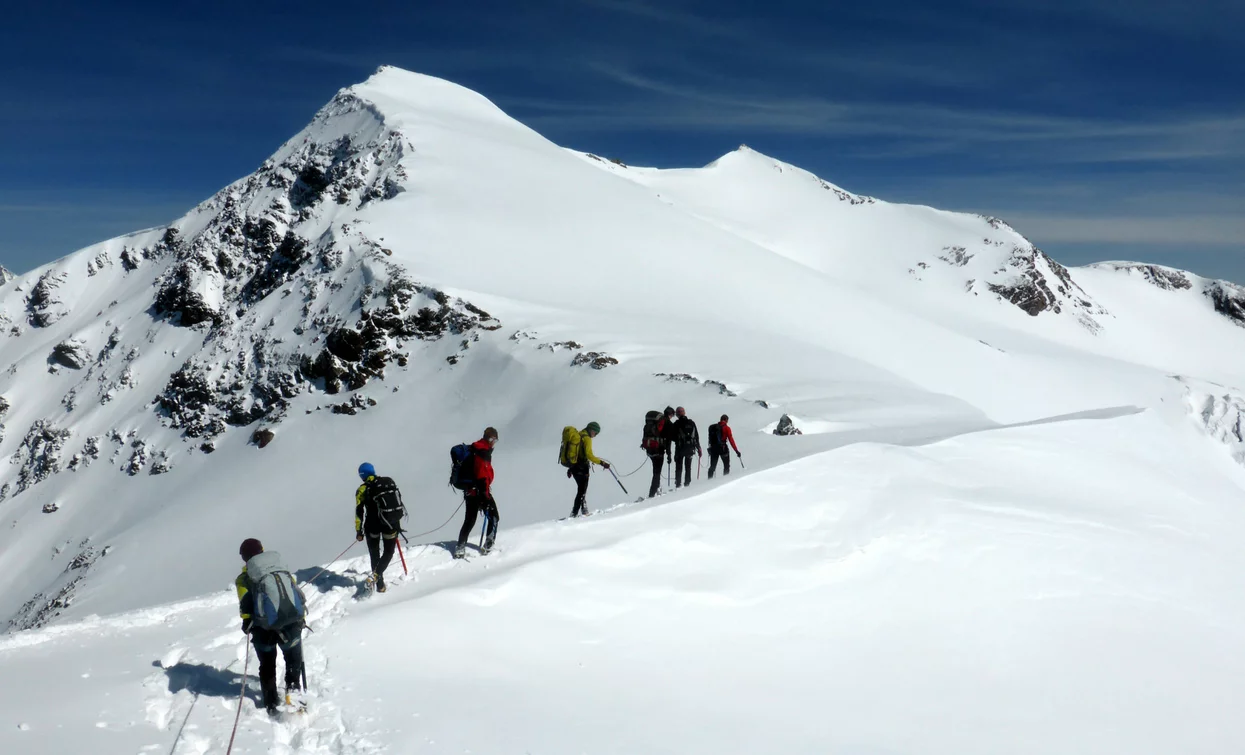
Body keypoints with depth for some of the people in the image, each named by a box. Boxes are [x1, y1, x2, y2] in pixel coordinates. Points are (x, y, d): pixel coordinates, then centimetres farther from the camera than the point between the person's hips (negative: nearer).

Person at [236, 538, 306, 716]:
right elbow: (297, 592, 12)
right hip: (292, 623, 1)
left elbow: (245, 604, -8)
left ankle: (271, 704, 19)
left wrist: (247, 623, 4)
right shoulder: (283, 569, 13)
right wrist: (300, 618, 18)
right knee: (294, 660, 20)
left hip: (264, 629, -1)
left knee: (267, 665, 18)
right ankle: (293, 690, 6)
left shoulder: (244, 579, 4)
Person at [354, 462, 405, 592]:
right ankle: (375, 575, -9)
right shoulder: (389, 481, 5)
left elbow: (359, 512, -6)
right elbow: (398, 500, 10)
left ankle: (380, 584, 20)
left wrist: (359, 531, 2)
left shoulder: (363, 489, -4)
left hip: (373, 524, -1)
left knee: (374, 554, 19)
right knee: (388, 552, 14)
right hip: (392, 523, 1)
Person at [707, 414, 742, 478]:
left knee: (712, 466, 9)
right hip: (723, 448, -4)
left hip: (713, 448, 4)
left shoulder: (713, 427, 11)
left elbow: (710, 439, 12)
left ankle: (710, 478, 0)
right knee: (726, 466, 7)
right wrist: (736, 451, -7)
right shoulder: (726, 428, -3)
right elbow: (731, 440, -8)